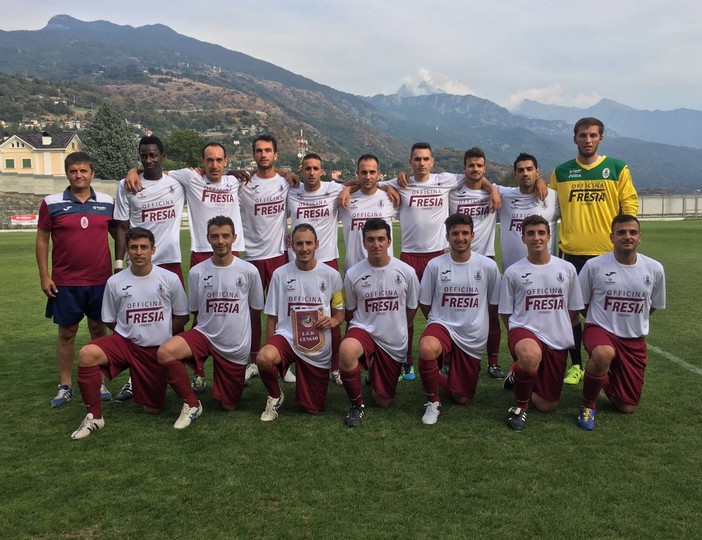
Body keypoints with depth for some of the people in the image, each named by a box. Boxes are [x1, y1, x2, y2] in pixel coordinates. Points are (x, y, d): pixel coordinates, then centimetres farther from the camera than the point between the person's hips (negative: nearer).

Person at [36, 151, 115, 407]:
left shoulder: (107, 202, 2)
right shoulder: (51, 203, -1)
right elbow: (42, 240, 2)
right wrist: (44, 276, -3)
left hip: (101, 280, 1)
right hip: (65, 283, -1)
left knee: (99, 329, 9)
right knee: (66, 332, 7)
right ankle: (65, 386, 19)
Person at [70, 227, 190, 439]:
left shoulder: (170, 279, -7)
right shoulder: (115, 282, -4)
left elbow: (182, 316, 4)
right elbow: (110, 320, 8)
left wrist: (160, 334, 1)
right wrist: (132, 330, 0)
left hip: (157, 350, -1)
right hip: (125, 342, 1)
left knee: (152, 409, 3)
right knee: (87, 354, -30)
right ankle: (94, 416, -14)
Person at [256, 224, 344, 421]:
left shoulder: (331, 275, -3)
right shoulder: (280, 274, -3)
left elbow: (340, 313, 8)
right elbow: (272, 317, 4)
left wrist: (333, 321, -15)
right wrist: (270, 349, -1)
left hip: (319, 349, 1)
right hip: (287, 337, -1)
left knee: (313, 408, 6)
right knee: (263, 358, -36)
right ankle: (275, 396, -3)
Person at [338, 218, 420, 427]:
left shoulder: (406, 271, -9)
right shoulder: (353, 273, -9)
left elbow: (411, 309, 7)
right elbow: (350, 312, 6)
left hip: (394, 342, 1)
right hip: (364, 330, -1)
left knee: (383, 402, 7)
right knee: (346, 351, -39)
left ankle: (375, 375, 44)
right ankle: (357, 404, -12)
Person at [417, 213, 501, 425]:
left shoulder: (488, 265, -5)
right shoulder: (435, 265, -5)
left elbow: (494, 304, 8)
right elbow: (424, 303, 6)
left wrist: (474, 322, 13)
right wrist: (440, 323, 8)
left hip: (473, 338, 2)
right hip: (442, 326, -1)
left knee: (462, 399, 6)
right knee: (426, 349, -39)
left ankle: (438, 378, 40)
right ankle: (433, 401, -12)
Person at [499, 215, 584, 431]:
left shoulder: (567, 269, 4)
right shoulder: (512, 272, -1)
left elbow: (574, 309, 13)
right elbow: (506, 313, 5)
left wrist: (559, 331, 13)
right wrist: (522, 334, 0)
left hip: (558, 342, 3)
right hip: (524, 331, -3)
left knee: (546, 406, 4)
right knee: (531, 355, -42)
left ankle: (518, 374, 35)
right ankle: (520, 406, -13)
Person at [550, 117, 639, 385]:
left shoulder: (618, 169, 3)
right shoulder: (560, 172, 7)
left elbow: (630, 205, 3)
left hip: (608, 253, -1)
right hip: (571, 253, 1)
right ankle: (576, 365, 18)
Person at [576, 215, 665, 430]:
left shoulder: (654, 269, -3)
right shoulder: (594, 265, -11)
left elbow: (653, 306, 14)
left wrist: (633, 323, 13)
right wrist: (601, 319, -1)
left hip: (635, 341, 4)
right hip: (600, 330, -3)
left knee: (627, 408, 5)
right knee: (604, 354, -42)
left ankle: (606, 380, 40)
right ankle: (588, 405, -14)